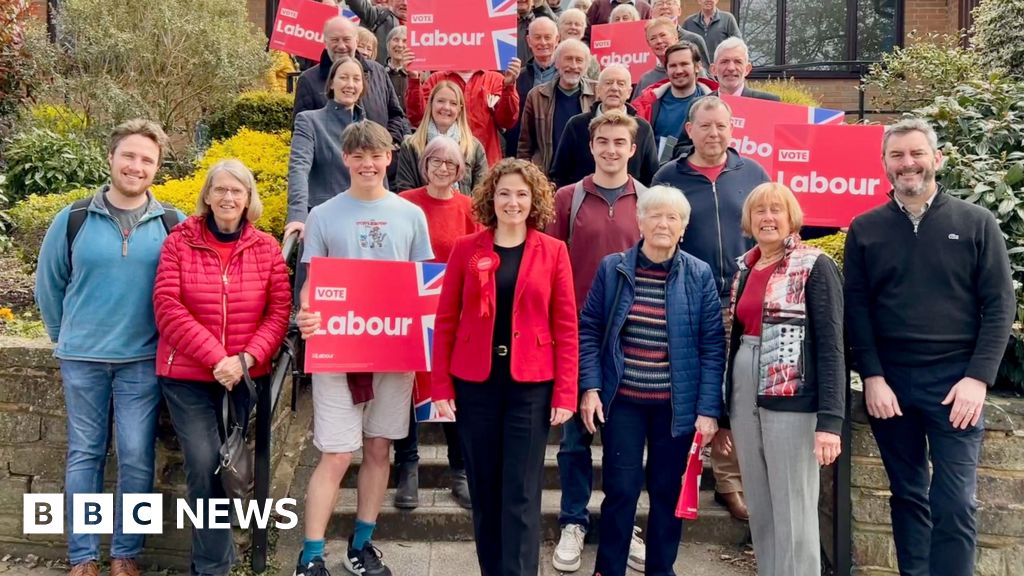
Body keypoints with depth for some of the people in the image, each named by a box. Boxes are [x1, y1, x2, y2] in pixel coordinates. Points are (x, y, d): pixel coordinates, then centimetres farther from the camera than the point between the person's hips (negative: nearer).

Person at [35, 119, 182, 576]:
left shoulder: (174, 225, -2)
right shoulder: (72, 220, 0)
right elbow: (49, 285, 11)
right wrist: (65, 337, 15)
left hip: (143, 359, -1)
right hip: (81, 359, 1)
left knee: (136, 458, 3)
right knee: (84, 454, 9)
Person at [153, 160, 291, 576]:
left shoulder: (266, 247, 1)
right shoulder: (179, 241, -3)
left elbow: (280, 312, -3)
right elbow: (167, 308, -11)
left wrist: (246, 359, -17)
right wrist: (215, 358, -18)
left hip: (248, 375, 2)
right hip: (187, 375, -2)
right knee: (204, 464, -5)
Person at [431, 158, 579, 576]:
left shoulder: (553, 251, 1)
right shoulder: (466, 249, 2)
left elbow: (566, 327, 0)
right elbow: (445, 321, 3)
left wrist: (565, 393, -5)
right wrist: (441, 386, -3)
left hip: (530, 385, -1)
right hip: (475, 383, 2)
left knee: (521, 493, 1)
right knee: (483, 489, 12)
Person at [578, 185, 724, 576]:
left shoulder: (699, 275, -2)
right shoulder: (612, 268, -1)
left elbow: (712, 347, -3)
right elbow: (589, 330, 2)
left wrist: (708, 409, -7)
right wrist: (590, 387, -6)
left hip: (678, 405, 1)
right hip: (622, 401, 0)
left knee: (668, 491, 12)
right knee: (621, 489, 5)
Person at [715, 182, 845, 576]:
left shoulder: (815, 266, -5)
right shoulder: (744, 269, 13)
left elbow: (830, 345, -11)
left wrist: (830, 419, -19)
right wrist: (723, 414, 17)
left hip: (791, 398, -6)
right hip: (745, 396, 6)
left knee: (793, 511, -1)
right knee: (759, 510, 13)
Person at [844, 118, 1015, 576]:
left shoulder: (976, 223, 2)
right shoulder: (865, 229, 5)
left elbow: (999, 305, -1)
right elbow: (856, 308, 2)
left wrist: (977, 378, -10)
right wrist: (872, 377, -6)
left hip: (955, 381, -1)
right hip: (888, 382, 2)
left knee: (954, 503, -4)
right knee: (907, 494, 12)